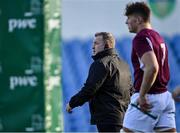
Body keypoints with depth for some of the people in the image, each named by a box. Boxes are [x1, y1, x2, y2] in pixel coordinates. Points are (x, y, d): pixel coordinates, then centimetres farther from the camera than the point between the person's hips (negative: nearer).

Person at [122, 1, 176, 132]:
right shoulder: (158, 37, 17)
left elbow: (152, 67, -27)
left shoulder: (141, 38, -13)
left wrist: (142, 96, -22)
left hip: (148, 99, -9)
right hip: (164, 96, 9)